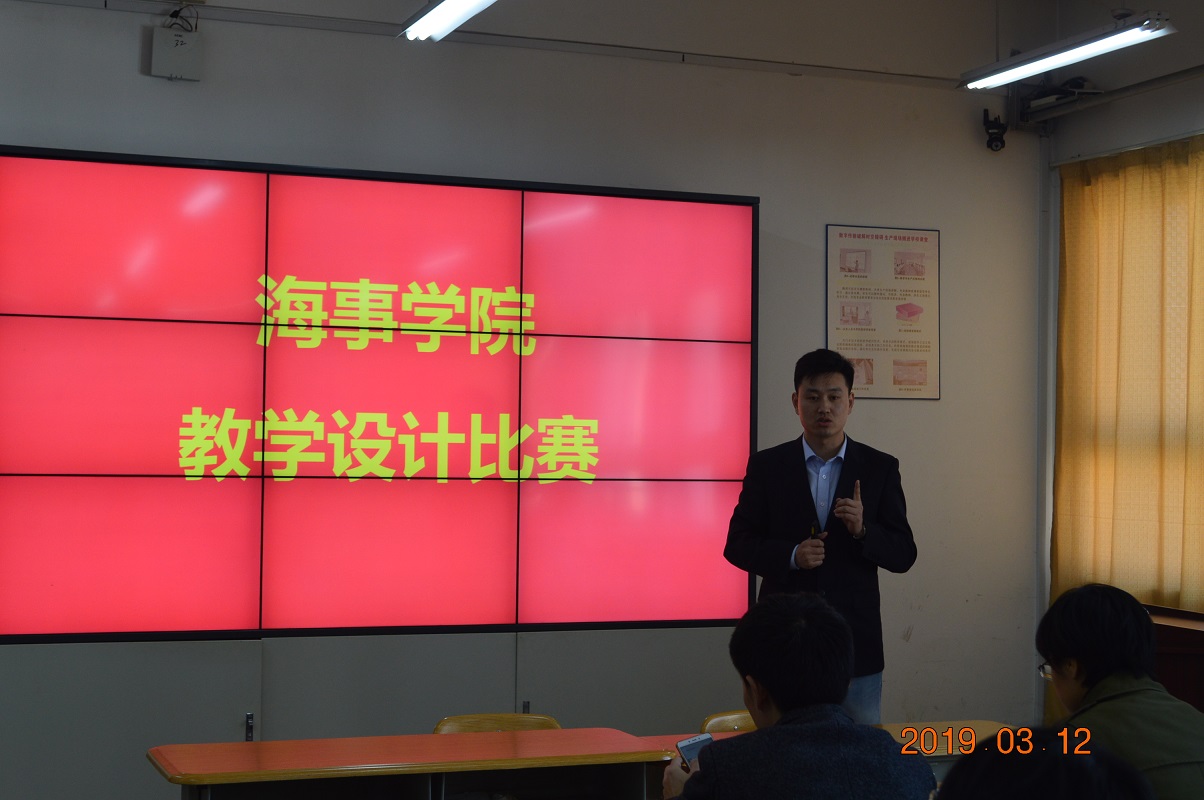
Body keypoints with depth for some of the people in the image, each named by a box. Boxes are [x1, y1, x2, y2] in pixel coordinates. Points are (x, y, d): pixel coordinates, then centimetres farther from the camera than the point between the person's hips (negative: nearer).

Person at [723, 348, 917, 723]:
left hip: (856, 639, 1)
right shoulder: (766, 466, 4)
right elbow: (737, 545, 3)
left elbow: (904, 554, 3)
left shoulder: (880, 468, 5)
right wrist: (791, 556, -14)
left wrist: (862, 530, -16)